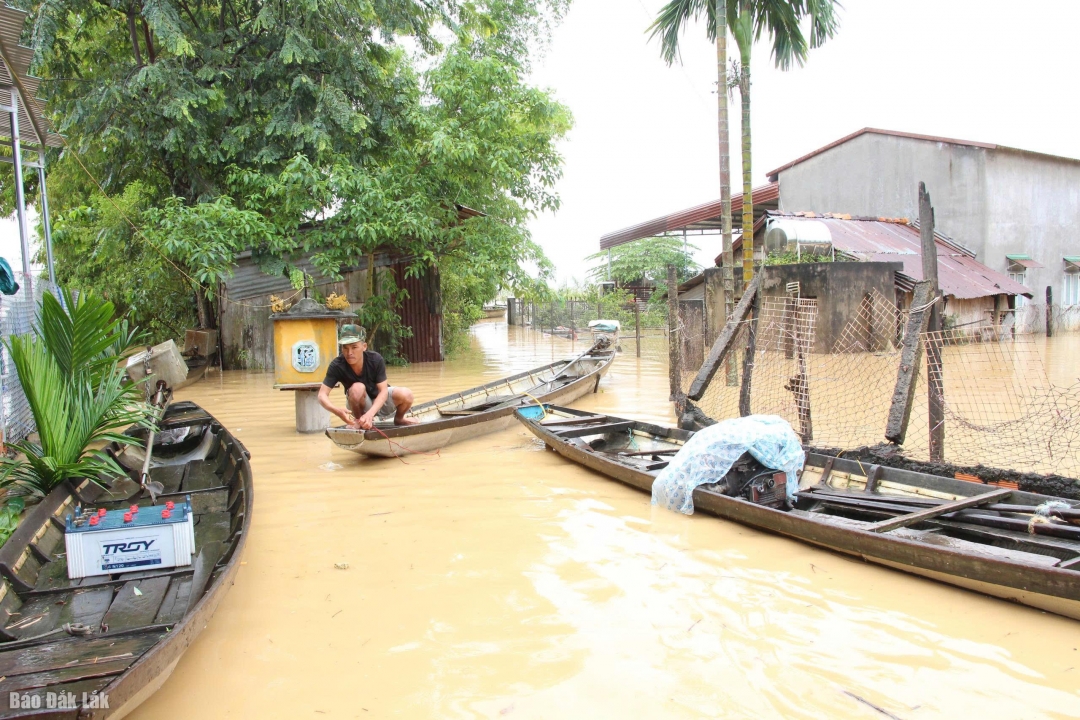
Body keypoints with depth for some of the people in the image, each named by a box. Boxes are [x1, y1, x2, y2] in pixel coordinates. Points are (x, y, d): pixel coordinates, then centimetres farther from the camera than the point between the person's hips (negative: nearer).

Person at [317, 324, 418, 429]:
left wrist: (370, 414, -43)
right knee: (357, 388, -34)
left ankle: (398, 419, 7)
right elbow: (322, 395, -28)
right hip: (361, 405, -1)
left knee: (406, 395, -27)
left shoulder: (376, 359, -25)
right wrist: (338, 411, -50)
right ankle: (359, 422, -6)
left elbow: (383, 390, -26)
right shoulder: (337, 365, -25)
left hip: (380, 400, 1)